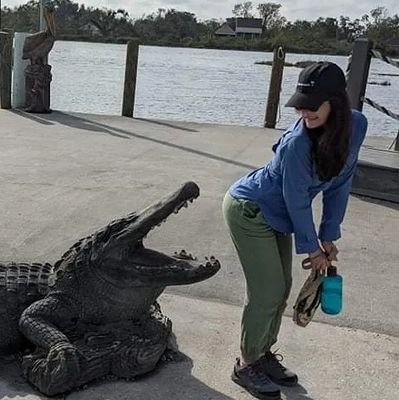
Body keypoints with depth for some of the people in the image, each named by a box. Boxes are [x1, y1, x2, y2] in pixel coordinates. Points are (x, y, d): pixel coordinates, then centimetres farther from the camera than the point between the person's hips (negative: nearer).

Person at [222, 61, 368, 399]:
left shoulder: (356, 126, -13)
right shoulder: (297, 143, -33)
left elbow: (340, 184, -4)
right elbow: (297, 201, -21)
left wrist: (329, 237, -1)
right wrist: (312, 248, -9)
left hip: (275, 215, 7)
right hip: (249, 211, -7)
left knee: (281, 289, 14)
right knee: (267, 292, -3)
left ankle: (264, 353, 34)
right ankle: (247, 365, 17)